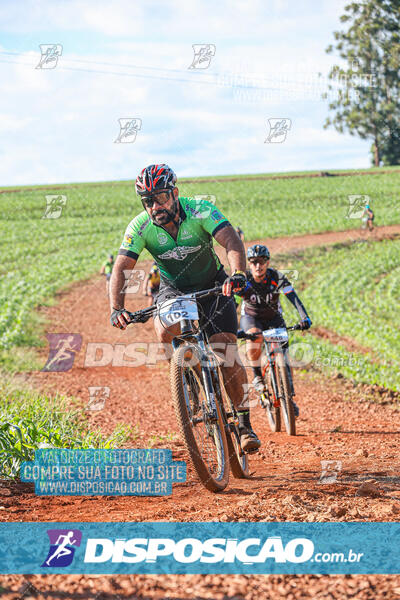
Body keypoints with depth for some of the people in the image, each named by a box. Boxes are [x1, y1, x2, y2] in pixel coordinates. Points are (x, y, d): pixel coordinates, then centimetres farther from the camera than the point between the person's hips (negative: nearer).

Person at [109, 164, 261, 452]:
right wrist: (117, 309, -39)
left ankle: (245, 425, -3)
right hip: (174, 289, 2)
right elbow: (121, 268, -22)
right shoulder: (140, 226, -19)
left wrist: (238, 273, -58)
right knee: (167, 331, -31)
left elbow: (232, 241, -38)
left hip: (212, 286, -2)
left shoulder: (200, 211, -25)